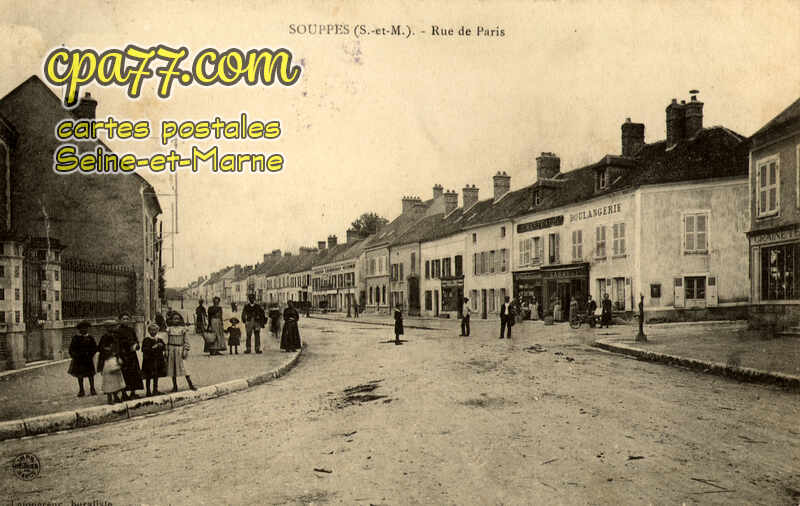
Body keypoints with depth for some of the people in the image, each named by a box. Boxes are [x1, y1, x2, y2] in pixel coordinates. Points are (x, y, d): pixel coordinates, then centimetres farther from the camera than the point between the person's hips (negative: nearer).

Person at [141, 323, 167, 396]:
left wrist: (161, 345, -13)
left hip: (158, 361, 4)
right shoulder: (146, 340, -3)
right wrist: (152, 348, -21)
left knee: (156, 376, 11)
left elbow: (164, 348, 8)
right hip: (148, 361, -4)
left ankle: (155, 390, 22)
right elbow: (143, 349, -11)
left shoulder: (159, 339, 9)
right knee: (148, 377, 1)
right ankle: (148, 391, 9)